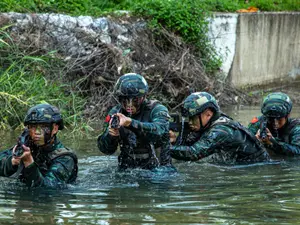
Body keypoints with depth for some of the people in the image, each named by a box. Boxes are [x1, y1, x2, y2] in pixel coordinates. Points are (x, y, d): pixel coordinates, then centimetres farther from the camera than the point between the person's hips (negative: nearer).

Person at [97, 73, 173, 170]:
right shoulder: (115, 113, 1)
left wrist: (130, 123, -43)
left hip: (156, 169, -4)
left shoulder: (156, 110, -9)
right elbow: (106, 150, 0)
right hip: (127, 169, 4)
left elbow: (159, 131, -32)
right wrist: (110, 134, -22)